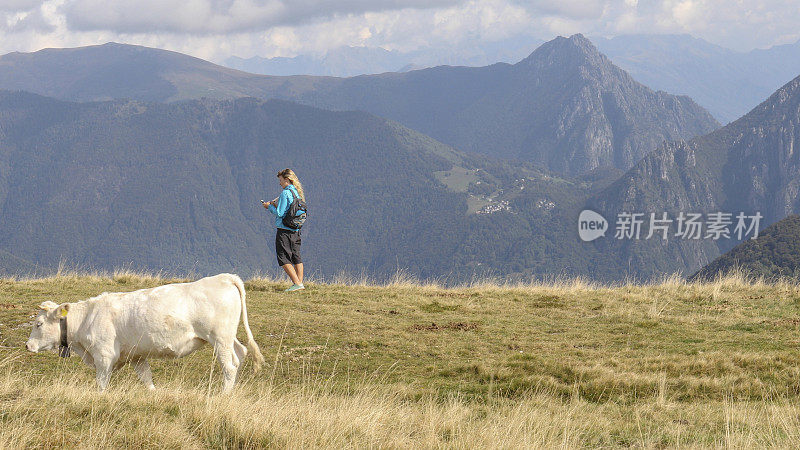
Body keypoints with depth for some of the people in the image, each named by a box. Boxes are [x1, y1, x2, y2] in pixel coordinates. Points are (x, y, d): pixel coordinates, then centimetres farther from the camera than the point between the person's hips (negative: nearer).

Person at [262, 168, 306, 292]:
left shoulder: (285, 193, -15)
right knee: (296, 257, 13)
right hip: (296, 230, 8)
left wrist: (269, 207, 0)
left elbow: (279, 213, -16)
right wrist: (277, 205, 16)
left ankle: (297, 283, -12)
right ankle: (300, 282, 12)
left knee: (283, 258, -4)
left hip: (284, 230, -8)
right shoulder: (298, 193, 11)